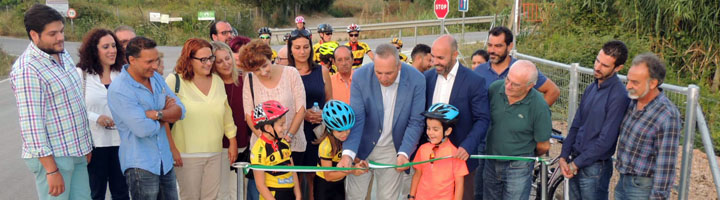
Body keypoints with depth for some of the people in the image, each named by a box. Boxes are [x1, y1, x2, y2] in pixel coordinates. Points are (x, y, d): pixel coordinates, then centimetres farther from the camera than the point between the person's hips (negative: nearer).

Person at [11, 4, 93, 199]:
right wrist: (51, 170, -21)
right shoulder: (27, 70, -19)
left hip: (76, 152, 8)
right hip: (52, 157, -8)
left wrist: (86, 144, 17)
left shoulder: (63, 54, 7)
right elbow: (31, 125, -21)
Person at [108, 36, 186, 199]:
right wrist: (167, 114, -6)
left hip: (165, 160, 7)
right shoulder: (119, 90, -17)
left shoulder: (156, 77, 6)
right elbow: (144, 129, -24)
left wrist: (157, 114, -18)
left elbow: (180, 111, 1)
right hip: (141, 166, -7)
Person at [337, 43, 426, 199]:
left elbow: (415, 122, -12)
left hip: (393, 150, 0)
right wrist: (348, 153, -30)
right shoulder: (360, 76, -17)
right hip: (363, 147, 1)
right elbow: (356, 118, -17)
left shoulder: (416, 80, -17)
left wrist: (403, 153, -25)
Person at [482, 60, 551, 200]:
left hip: (518, 167, -4)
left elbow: (543, 146, -10)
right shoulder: (495, 88, -12)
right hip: (491, 163, 4)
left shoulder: (539, 106, -22)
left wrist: (529, 156, 8)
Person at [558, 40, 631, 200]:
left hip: (595, 167, -7)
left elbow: (606, 140, -19)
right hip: (576, 164, 7)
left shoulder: (619, 96, -17)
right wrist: (564, 156, 1)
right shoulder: (591, 89, 8)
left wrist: (576, 163, -14)